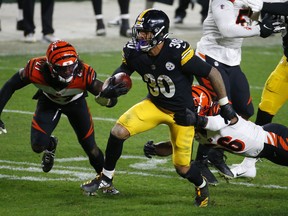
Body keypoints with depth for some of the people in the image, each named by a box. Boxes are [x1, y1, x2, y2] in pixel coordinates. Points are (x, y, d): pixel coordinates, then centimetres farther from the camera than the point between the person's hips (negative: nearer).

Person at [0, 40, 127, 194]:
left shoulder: (83, 73, -39)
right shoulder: (36, 70, -38)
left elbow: (107, 101, -33)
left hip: (75, 102, 0)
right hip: (49, 102, 0)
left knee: (90, 146, 3)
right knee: (38, 146, -14)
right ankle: (50, 145, 25)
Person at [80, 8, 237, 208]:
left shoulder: (178, 52, -32)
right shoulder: (134, 52, -16)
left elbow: (212, 73, -21)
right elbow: (123, 71, 7)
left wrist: (225, 105, -14)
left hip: (182, 112, -4)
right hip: (155, 105, 4)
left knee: (182, 168, -1)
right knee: (119, 131, -17)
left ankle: (201, 185, 35)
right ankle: (106, 178, 4)